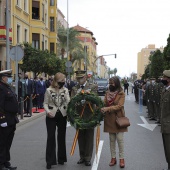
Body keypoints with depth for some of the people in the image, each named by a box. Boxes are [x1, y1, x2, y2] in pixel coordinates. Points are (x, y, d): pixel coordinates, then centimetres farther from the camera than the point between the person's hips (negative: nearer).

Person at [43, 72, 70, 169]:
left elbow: (68, 102, -4)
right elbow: (45, 103, -1)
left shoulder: (65, 90, 3)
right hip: (51, 116, -2)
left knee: (62, 137, 10)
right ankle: (50, 161, 2)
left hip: (62, 116, 2)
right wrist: (48, 111, -18)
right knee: (51, 137, -3)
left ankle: (61, 158, 23)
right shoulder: (49, 90, -3)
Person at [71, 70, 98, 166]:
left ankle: (88, 158, 14)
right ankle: (82, 157, 24)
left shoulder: (93, 87, -1)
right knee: (80, 137, 12)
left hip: (89, 116, -3)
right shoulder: (74, 88, 9)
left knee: (89, 138, 5)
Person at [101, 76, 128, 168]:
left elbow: (119, 106, -16)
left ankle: (122, 158, 7)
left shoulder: (121, 93, -7)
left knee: (120, 139, -3)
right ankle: (113, 157, 17)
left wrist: (108, 109, -25)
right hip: (109, 119, 4)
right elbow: (104, 103, 5)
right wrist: (101, 108, -17)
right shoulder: (107, 93, 8)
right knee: (112, 139, 9)